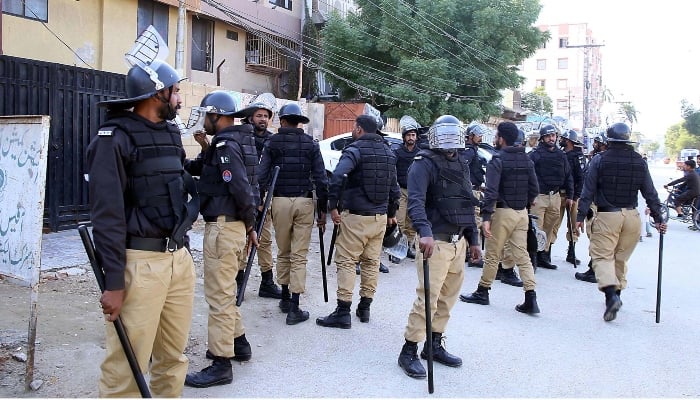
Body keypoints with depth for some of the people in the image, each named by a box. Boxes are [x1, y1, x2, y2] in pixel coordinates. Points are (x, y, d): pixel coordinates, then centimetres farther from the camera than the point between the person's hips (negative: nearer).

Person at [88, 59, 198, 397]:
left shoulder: (169, 134, 15)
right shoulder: (115, 138, -9)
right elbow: (107, 215, -14)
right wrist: (113, 282, -16)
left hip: (179, 257, 7)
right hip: (140, 261, -7)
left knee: (174, 356, 15)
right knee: (127, 365, -1)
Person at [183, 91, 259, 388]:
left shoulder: (225, 145, -16)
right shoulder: (237, 141, 15)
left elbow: (241, 188, -22)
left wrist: (250, 224, -10)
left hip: (223, 226, -10)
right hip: (231, 225, 10)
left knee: (219, 294, -4)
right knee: (226, 290, 22)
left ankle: (221, 364, 4)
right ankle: (238, 342, 34)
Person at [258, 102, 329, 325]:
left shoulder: (272, 143, 1)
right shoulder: (310, 144, 3)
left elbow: (262, 176, -7)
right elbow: (321, 180, -1)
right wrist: (323, 210, 5)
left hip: (280, 201, 0)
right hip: (304, 202, 0)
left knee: (283, 252, 17)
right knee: (299, 256, 1)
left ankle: (285, 297, 28)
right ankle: (294, 308, 2)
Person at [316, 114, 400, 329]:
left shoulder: (355, 150, -10)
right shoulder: (388, 152, 11)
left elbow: (337, 177, -26)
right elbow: (394, 187, 16)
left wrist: (333, 206, -18)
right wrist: (391, 213, 25)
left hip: (356, 216, -7)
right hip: (380, 216, 7)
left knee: (346, 261, -1)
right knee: (372, 261, 14)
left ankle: (343, 312, -1)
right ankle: (364, 308, 23)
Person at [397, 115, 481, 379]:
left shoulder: (462, 165, 16)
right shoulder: (424, 164, -9)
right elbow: (416, 201, -24)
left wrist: (473, 240, 19)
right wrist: (425, 233, -39)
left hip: (459, 241, 8)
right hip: (436, 241, -8)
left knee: (448, 296, 13)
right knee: (428, 297, -9)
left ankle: (434, 345, 26)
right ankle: (409, 351, 3)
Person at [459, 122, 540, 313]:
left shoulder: (497, 161, -11)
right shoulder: (527, 160, 9)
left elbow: (491, 192, -19)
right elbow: (534, 189, 9)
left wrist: (486, 217, -21)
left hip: (503, 212, -6)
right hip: (522, 213, 6)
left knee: (492, 254, 6)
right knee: (522, 255, 6)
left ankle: (482, 292, 18)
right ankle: (531, 298, 1)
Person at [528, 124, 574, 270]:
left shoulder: (561, 155, 13)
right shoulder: (535, 154, -5)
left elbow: (568, 176, 18)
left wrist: (569, 195, 15)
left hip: (555, 196, 6)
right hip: (539, 196, -6)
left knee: (549, 228, 11)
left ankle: (544, 256, 21)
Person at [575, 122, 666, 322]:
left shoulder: (599, 160, -6)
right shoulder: (639, 162, 4)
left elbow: (588, 191, -7)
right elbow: (650, 193, 7)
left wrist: (580, 216, -4)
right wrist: (658, 218, 13)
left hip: (607, 216, -4)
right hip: (632, 216, 4)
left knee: (602, 256, -3)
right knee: (621, 257, 16)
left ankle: (611, 294, -23)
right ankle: (617, 292, 26)